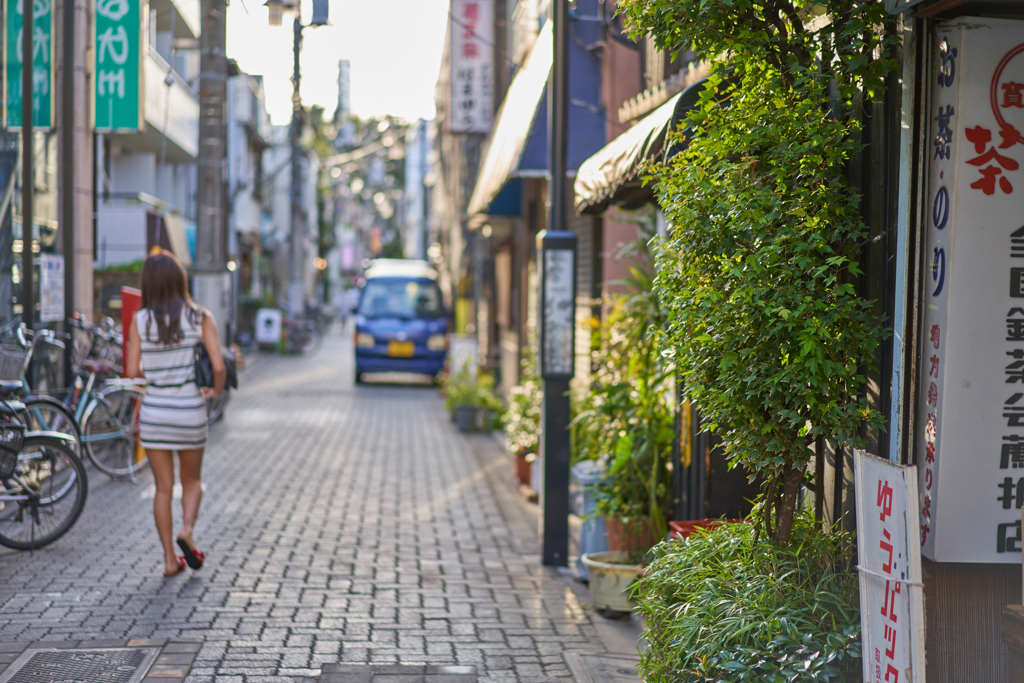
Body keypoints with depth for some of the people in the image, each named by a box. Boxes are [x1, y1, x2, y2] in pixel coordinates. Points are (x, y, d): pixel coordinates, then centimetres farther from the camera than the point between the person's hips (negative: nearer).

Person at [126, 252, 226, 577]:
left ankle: (170, 558, 8)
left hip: (154, 410, 1)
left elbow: (132, 371, -6)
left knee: (163, 487, 10)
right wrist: (217, 390, 8)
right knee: (191, 481, 19)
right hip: (189, 410, -1)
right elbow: (218, 366, -12)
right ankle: (187, 529, -8)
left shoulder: (140, 321, -4)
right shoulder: (200, 318, -6)